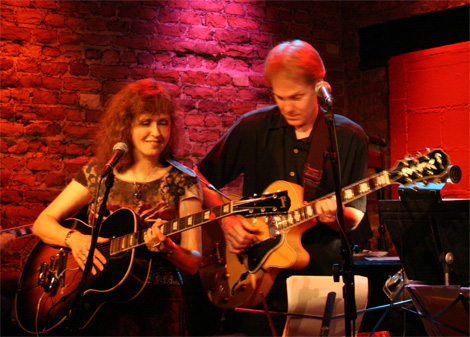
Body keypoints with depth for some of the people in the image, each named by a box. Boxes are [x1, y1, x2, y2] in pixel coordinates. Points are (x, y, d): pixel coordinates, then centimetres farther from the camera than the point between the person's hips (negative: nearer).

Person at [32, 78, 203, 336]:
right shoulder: (97, 173, 9)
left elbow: (192, 263, 0)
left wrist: (167, 247, -21)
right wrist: (73, 238, -9)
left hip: (157, 307, -1)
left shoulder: (182, 184, 3)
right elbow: (42, 223, 10)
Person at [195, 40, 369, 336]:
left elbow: (353, 220, 3)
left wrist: (336, 214, -19)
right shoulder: (253, 128, 3)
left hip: (319, 276, 0)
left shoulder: (349, 138, 2)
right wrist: (227, 219, -5)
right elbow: (200, 179, 10)